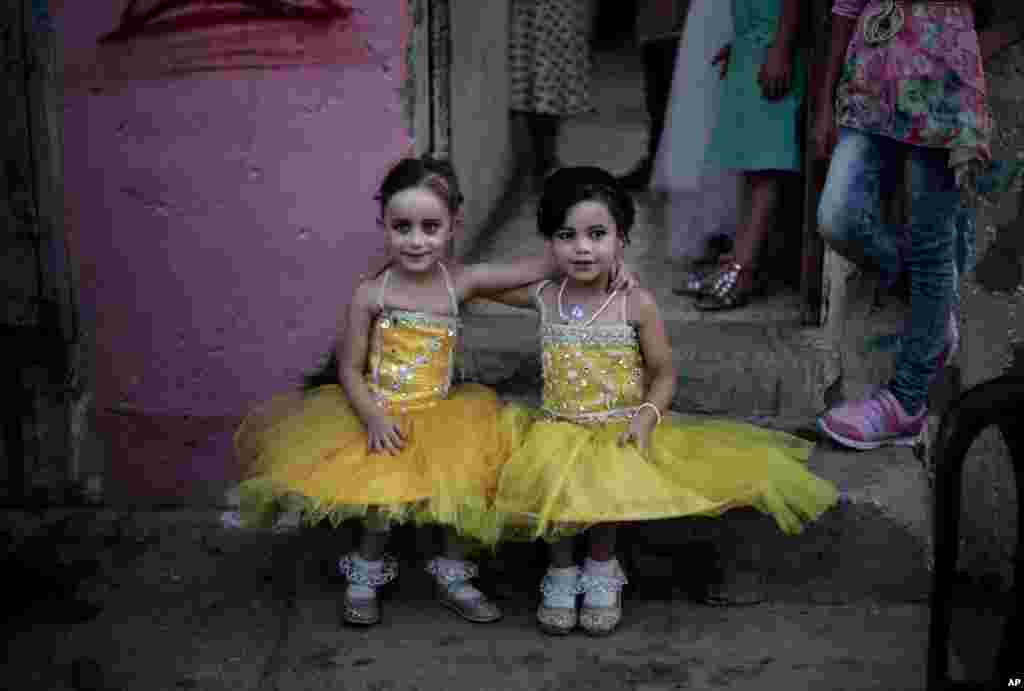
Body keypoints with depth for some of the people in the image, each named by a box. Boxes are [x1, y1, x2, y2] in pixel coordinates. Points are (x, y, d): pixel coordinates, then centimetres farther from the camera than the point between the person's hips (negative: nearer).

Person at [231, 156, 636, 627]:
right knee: (387, 486, -23)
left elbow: (536, 268, -1)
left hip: (439, 415, 2)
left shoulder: (463, 282, -3)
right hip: (382, 416, -2)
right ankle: (366, 570, 7)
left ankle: (452, 573, 8)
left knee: (464, 481, -18)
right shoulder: (370, 294, -7)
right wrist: (374, 418, -19)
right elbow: (350, 369, -4)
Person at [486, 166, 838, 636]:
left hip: (619, 432, -2)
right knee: (553, 483, -27)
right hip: (557, 429, 2)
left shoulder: (637, 305, -6)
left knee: (606, 484, -31)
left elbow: (664, 374, -1)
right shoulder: (543, 297, 2)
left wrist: (647, 415, -17)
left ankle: (602, 565, -1)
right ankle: (561, 568, 1)